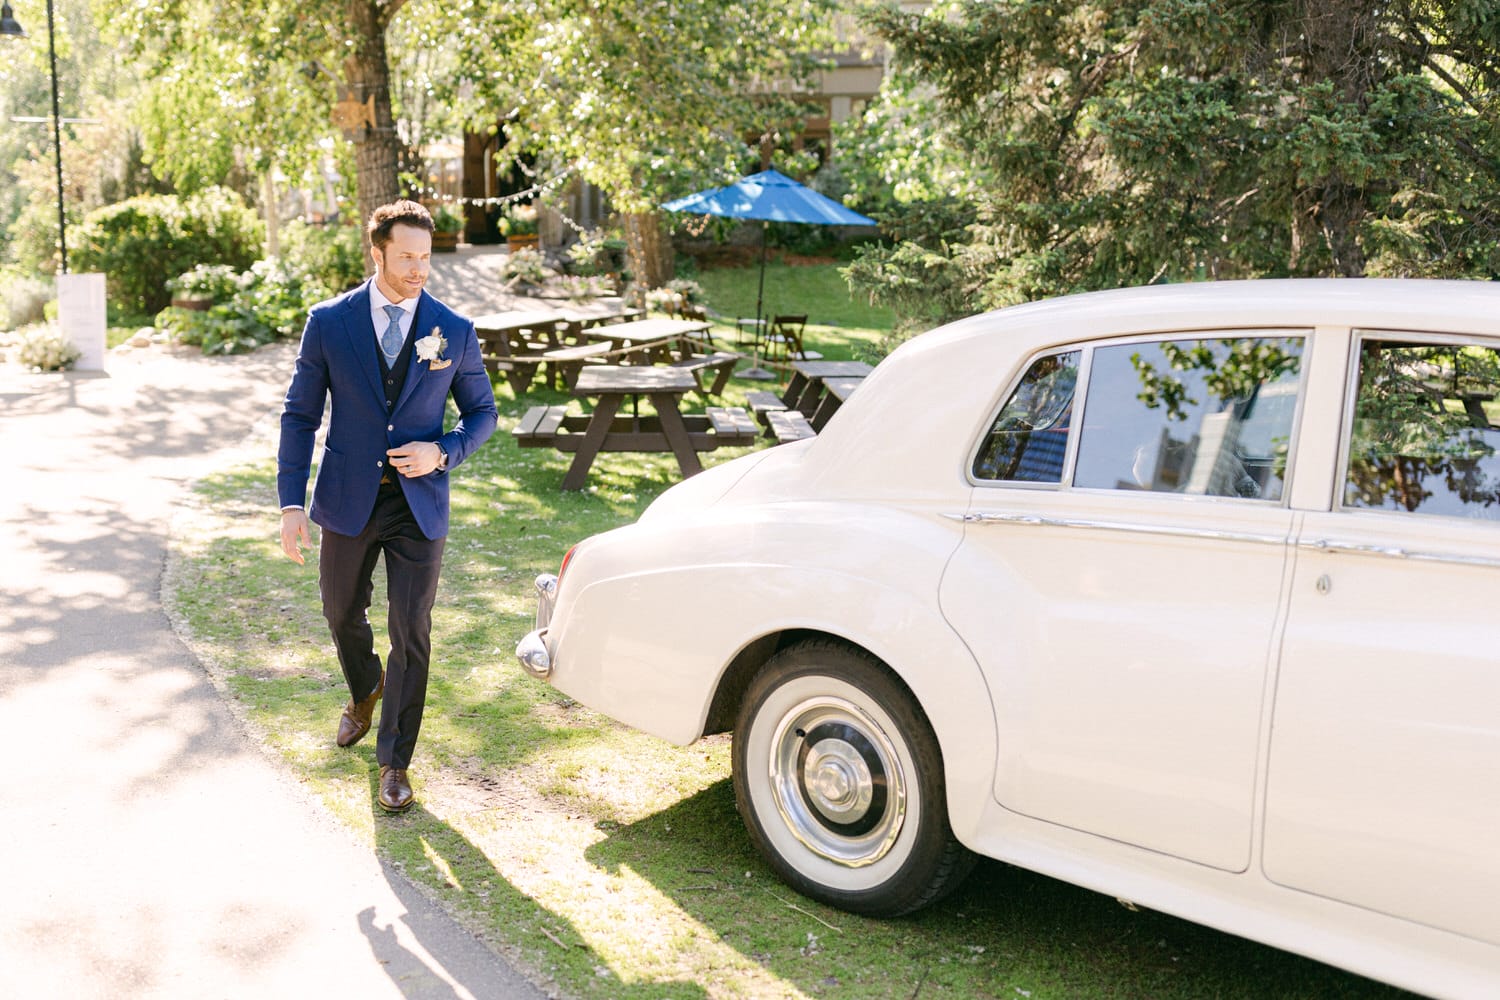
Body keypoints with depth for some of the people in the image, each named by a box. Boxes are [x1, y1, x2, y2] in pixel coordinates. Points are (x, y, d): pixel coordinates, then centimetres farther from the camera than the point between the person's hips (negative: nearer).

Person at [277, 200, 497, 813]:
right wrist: (292, 503, -7)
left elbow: (482, 412, 8)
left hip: (418, 503, -1)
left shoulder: (454, 332, -4)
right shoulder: (329, 321, -4)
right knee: (343, 615, 19)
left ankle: (394, 761, 14)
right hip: (348, 499, 1)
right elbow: (299, 414, -1)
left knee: (411, 634, -2)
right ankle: (365, 692, 52)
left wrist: (442, 453, -13)